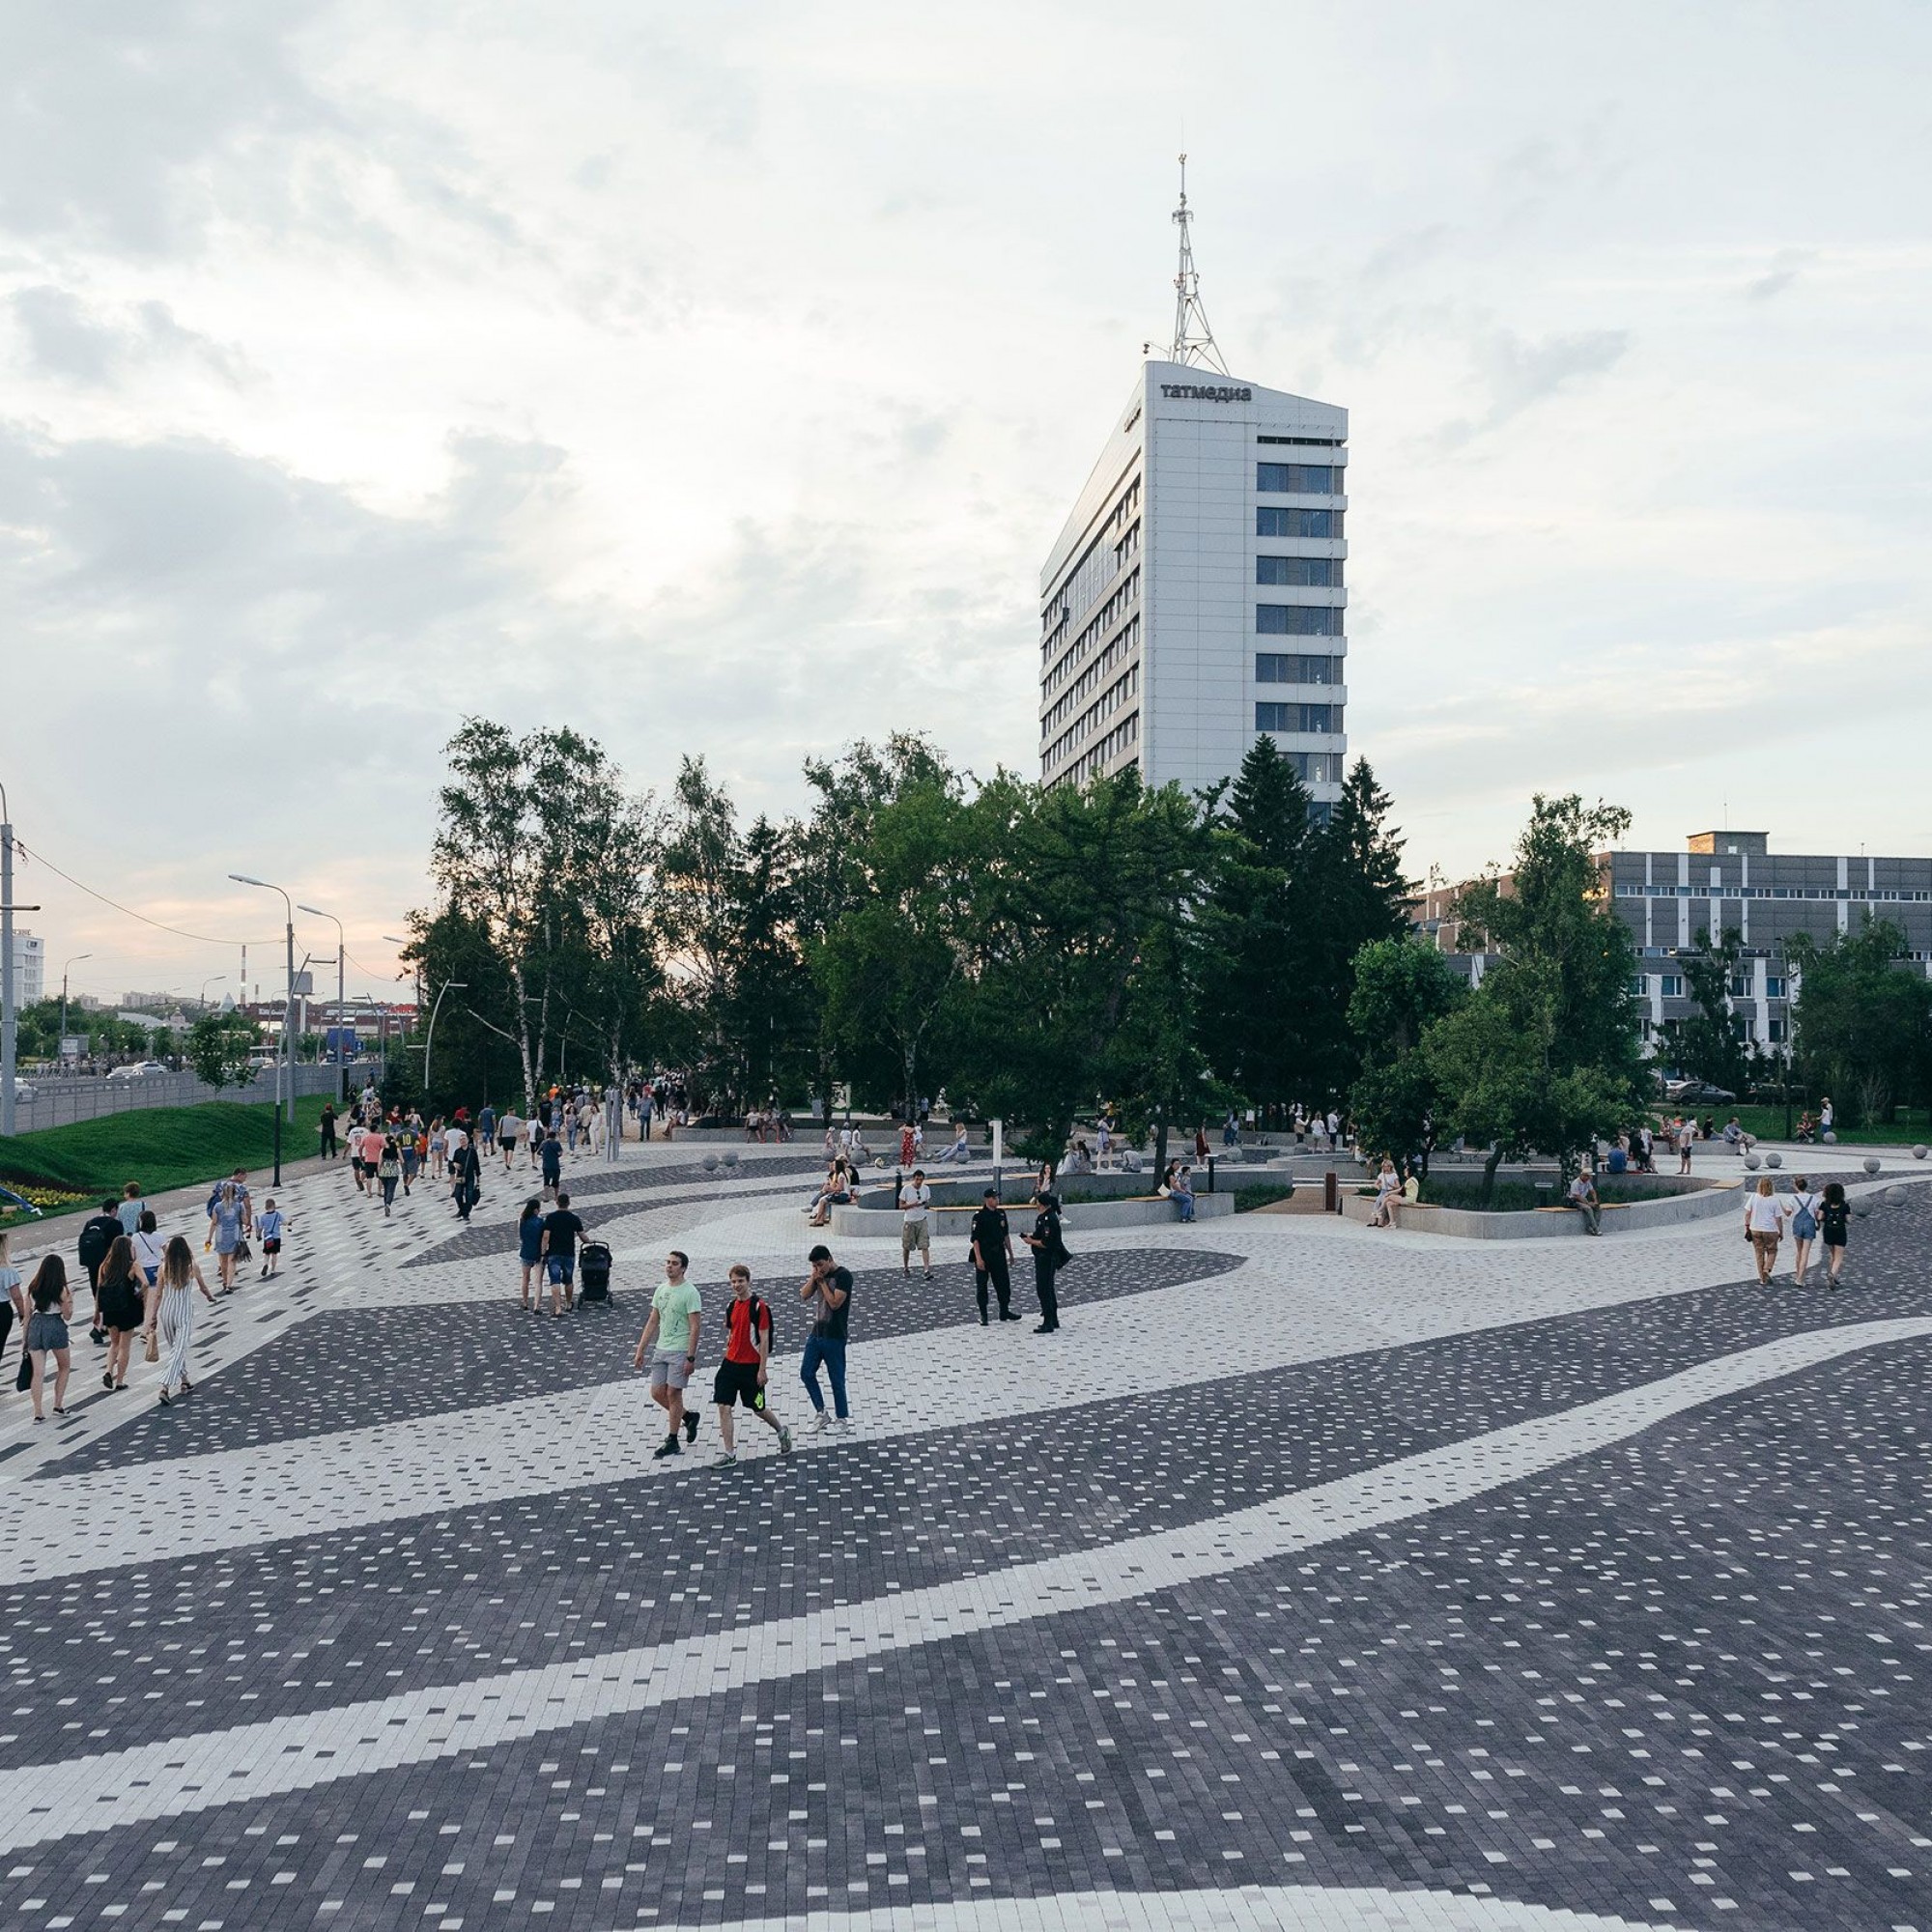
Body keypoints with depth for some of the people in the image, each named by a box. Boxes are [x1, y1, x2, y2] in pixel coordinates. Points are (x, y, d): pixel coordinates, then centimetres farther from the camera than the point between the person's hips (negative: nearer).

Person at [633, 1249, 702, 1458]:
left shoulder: (690, 1293, -13)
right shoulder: (661, 1289, 9)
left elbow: (694, 1327, -15)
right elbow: (652, 1322, 15)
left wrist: (691, 1358, -19)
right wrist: (640, 1350, 12)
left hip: (680, 1352, -7)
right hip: (661, 1349, 7)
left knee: (673, 1393, -3)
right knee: (657, 1393, 7)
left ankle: (672, 1442, 8)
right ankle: (688, 1417, 29)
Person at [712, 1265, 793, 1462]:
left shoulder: (758, 1307, -12)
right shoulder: (730, 1306, 6)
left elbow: (764, 1340, -13)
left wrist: (762, 1370, -14)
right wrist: (730, 1355, 15)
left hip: (751, 1367, -5)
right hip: (731, 1364, 5)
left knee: (758, 1409, 8)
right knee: (723, 1407, -4)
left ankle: (782, 1432, 35)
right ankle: (729, 1453, 2)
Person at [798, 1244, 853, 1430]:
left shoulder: (843, 1275, -14)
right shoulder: (819, 1274, 8)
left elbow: (835, 1303, -21)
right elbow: (803, 1296, 4)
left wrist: (822, 1282, -14)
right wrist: (813, 1279, -9)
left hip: (834, 1337, -8)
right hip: (816, 1332, 8)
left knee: (836, 1379, 1)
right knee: (806, 1373, 8)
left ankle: (843, 1420, 13)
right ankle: (820, 1413, 20)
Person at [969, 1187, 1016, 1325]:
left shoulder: (1001, 1213, 6)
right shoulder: (979, 1216, -12)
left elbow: (1006, 1235, 16)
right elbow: (975, 1239, -14)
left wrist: (1010, 1253, 17)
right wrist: (978, 1259, -19)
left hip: (999, 1254, 6)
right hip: (984, 1254, -6)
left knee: (1004, 1283, 9)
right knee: (981, 1285, 3)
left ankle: (1005, 1312, 22)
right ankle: (983, 1315, 12)